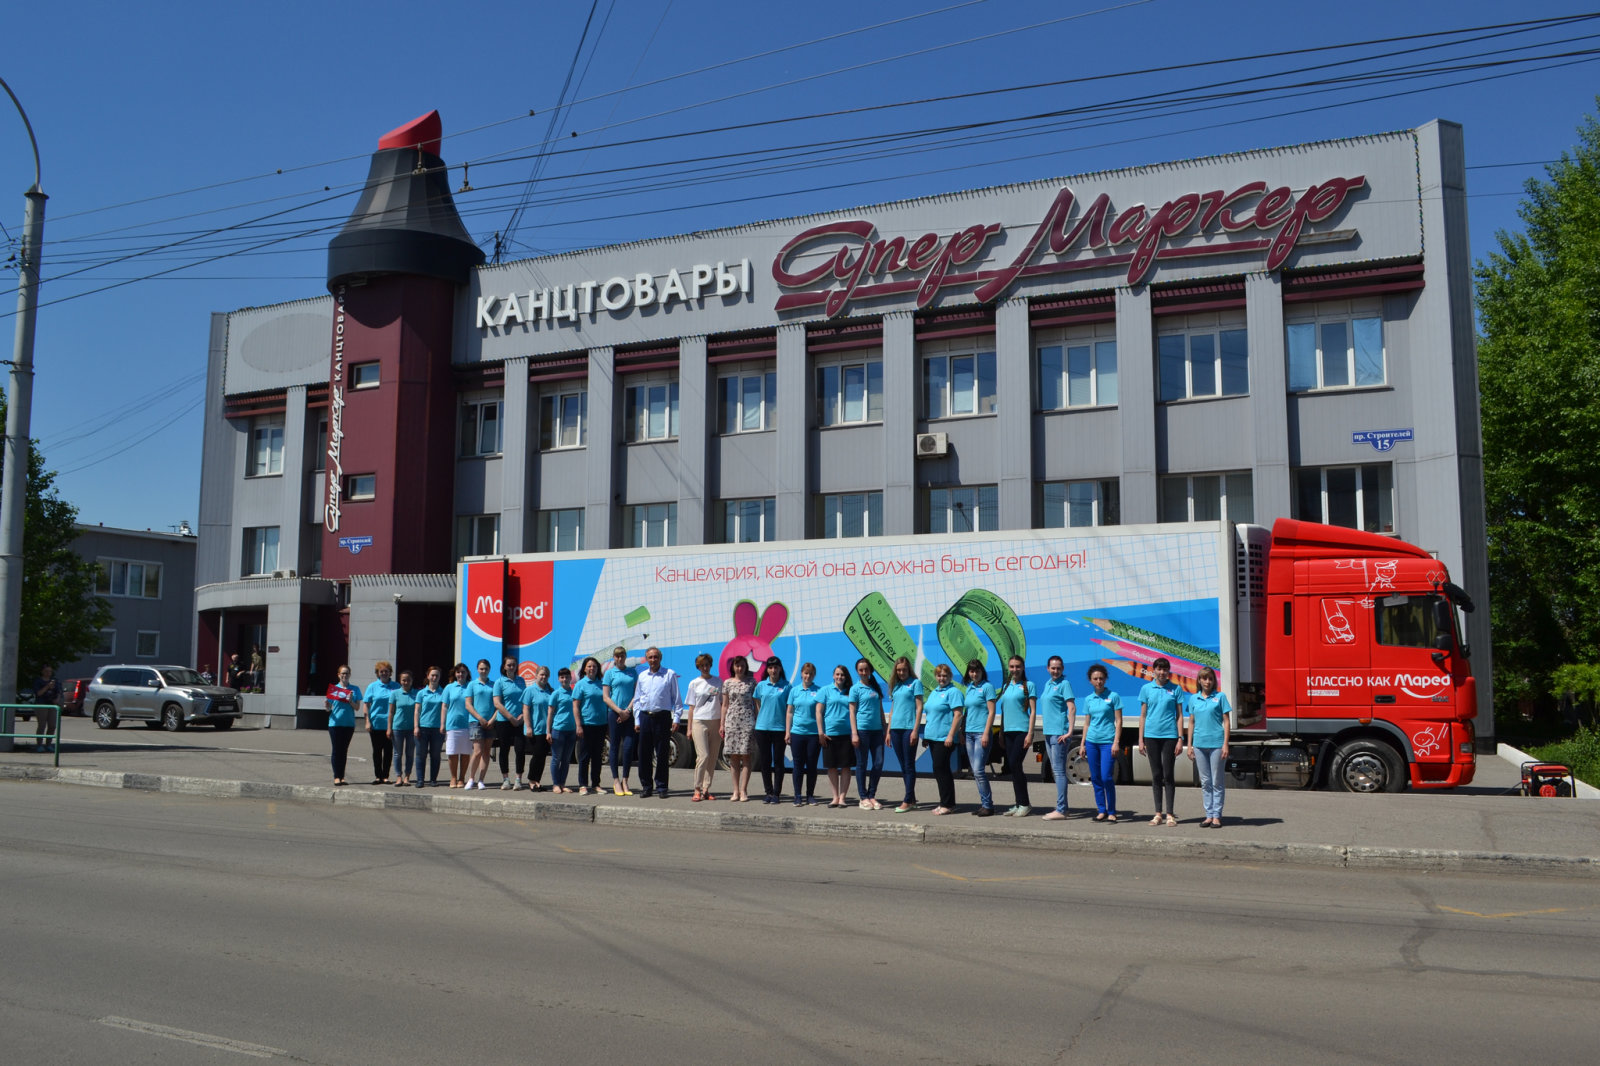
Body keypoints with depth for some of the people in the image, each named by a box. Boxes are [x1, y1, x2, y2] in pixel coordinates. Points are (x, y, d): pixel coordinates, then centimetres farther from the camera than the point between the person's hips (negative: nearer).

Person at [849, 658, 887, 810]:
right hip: (862, 729, -5)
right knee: (862, 764, 2)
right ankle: (863, 797, 10)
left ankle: (872, 796, 14)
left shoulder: (876, 687, 13)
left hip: (877, 730, 5)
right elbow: (852, 712, -4)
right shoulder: (855, 688, -1)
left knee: (879, 763, 2)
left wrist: (885, 730, 13)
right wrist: (854, 733, -11)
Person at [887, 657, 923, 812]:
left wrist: (915, 730, -13)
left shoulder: (915, 683, -1)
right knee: (903, 765, 8)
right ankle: (912, 800, 14)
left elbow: (919, 707, -6)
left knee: (909, 765, -5)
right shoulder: (895, 686, 16)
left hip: (909, 728, -6)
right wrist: (888, 731, 14)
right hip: (896, 728, 6)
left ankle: (908, 801, -4)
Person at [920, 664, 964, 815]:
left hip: (944, 738, -8)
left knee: (941, 769, -9)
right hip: (932, 737, 8)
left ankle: (948, 804, -3)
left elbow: (958, 714, -15)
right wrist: (925, 735, 20)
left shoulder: (953, 692, -7)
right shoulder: (933, 693, 19)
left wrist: (951, 735, -21)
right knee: (939, 770, 10)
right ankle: (945, 803, 16)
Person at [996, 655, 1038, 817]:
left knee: (1015, 764, -12)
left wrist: (1030, 733, -13)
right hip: (1008, 731, 6)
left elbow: (1033, 711, -5)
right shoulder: (1006, 687, 16)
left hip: (1022, 730, -6)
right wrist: (1001, 731, 17)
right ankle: (1018, 804, 12)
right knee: (1012, 767, 6)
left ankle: (1025, 804, -4)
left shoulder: (1028, 685, 0)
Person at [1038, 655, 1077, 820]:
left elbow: (1072, 708, -15)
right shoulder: (1048, 684, 17)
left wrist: (1070, 732, -21)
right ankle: (1061, 807, 17)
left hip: (1059, 733, -9)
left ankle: (1061, 810, -10)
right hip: (1048, 732, 9)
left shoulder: (1064, 684, -8)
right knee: (1055, 770, 12)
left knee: (1059, 771, -10)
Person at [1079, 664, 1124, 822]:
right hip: (1092, 741, 4)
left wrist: (1116, 743, -10)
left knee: (1106, 778, -11)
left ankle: (1111, 812, 0)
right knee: (1096, 778, 5)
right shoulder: (1088, 699, 11)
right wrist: (1082, 744, 11)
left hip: (1108, 741, -4)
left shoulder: (1113, 696, 0)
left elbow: (1118, 721, -2)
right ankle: (1101, 811, 13)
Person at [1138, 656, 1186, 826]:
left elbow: (1179, 715, 4)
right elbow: (1143, 715, 8)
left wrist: (1180, 739, -3)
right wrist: (1141, 740, 4)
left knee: (1168, 775, 0)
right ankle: (1158, 813, 12)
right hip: (1151, 735, 1)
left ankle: (1169, 814, 6)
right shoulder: (1146, 689, 6)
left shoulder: (1175, 689, 3)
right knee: (1156, 775, 6)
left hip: (1169, 735, -1)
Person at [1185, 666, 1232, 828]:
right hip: (1199, 744, 3)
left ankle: (1217, 816, 7)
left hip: (1216, 743, -3)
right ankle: (1209, 815, 14)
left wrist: (1225, 744, -7)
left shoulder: (1220, 697, 2)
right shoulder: (1193, 699, 10)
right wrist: (1189, 745, 9)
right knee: (1205, 782, 8)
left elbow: (1226, 722, 0)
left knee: (1216, 782, 1)